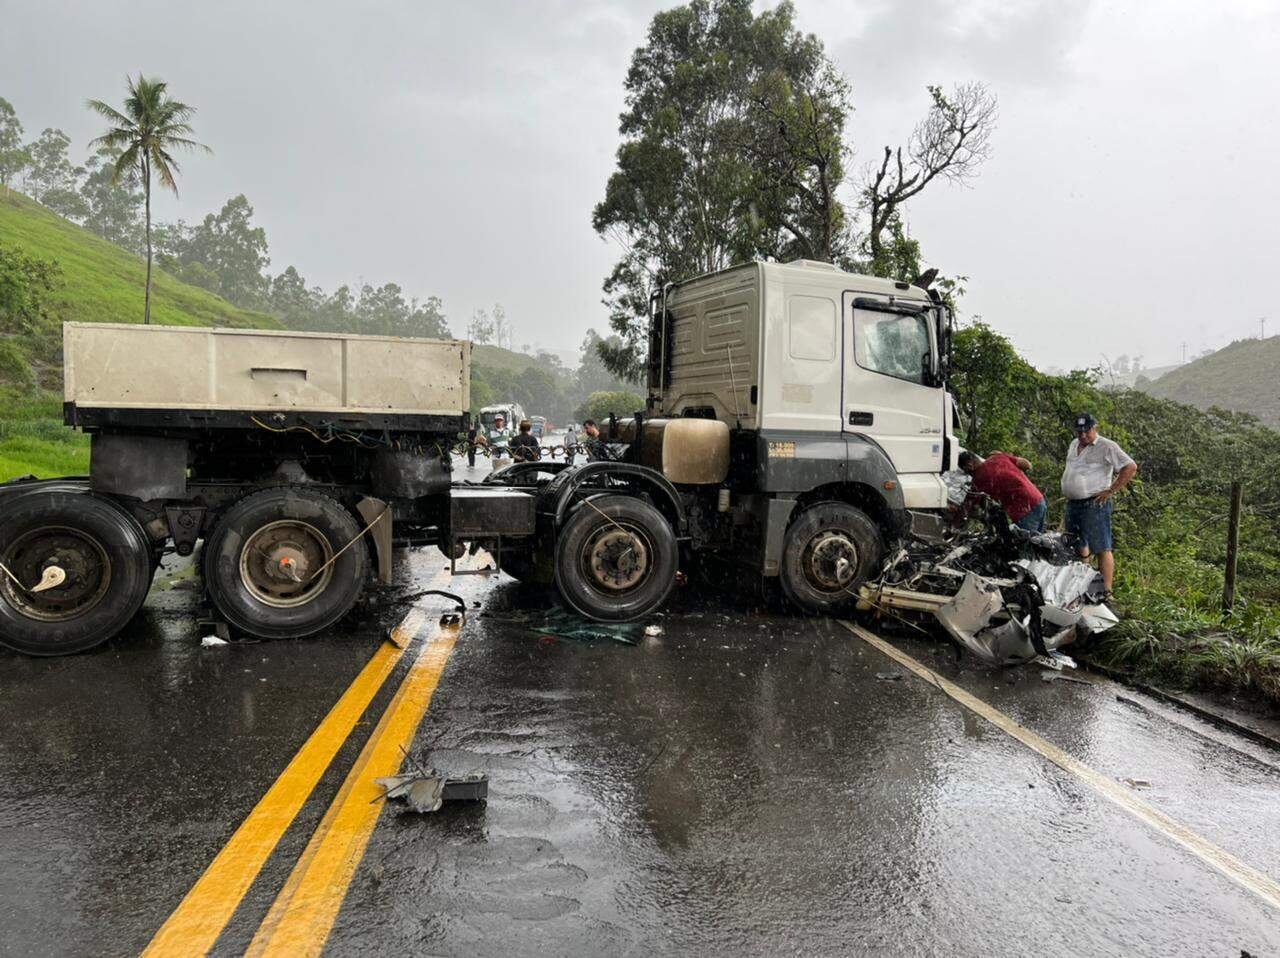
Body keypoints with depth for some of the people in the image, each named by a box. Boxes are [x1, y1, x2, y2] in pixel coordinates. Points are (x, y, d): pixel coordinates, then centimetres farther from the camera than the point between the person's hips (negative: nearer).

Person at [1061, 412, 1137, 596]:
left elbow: (1131, 467, -13)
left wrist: (1111, 491, -14)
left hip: (1095, 505, -8)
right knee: (1078, 546, 18)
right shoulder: (1074, 445, 16)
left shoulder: (1107, 447, -8)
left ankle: (1106, 592, -11)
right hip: (1072, 504, 8)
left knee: (1102, 549, -9)